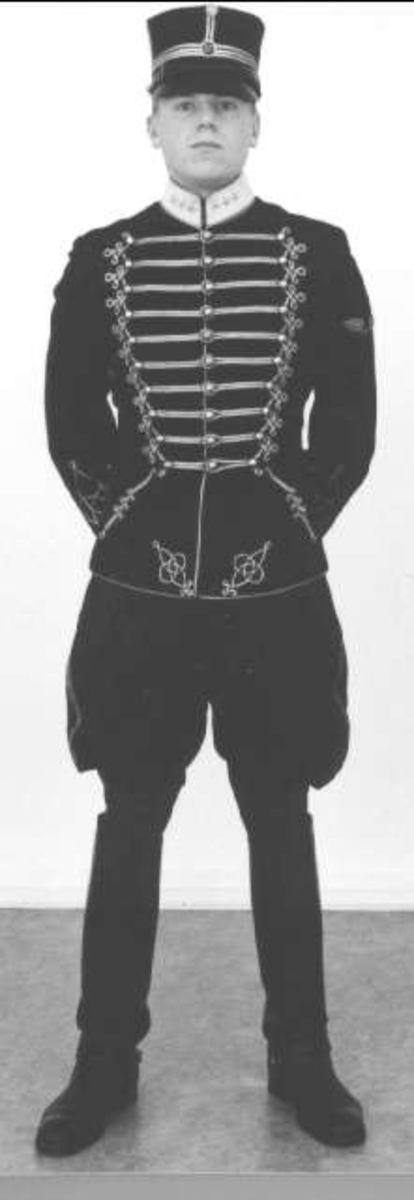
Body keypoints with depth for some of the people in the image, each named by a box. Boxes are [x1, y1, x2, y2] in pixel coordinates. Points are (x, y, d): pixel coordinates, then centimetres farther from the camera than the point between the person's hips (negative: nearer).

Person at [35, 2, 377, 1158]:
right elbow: (70, 426, 5)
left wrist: (288, 530, -4)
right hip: (138, 592, 1)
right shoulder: (99, 260, 4)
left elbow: (350, 428, 3)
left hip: (279, 594, 0)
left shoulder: (318, 255, 2)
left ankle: (302, 1058, 26)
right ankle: (106, 1061, 24)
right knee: (128, 825, 9)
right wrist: (132, 525, -3)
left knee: (282, 824, 10)